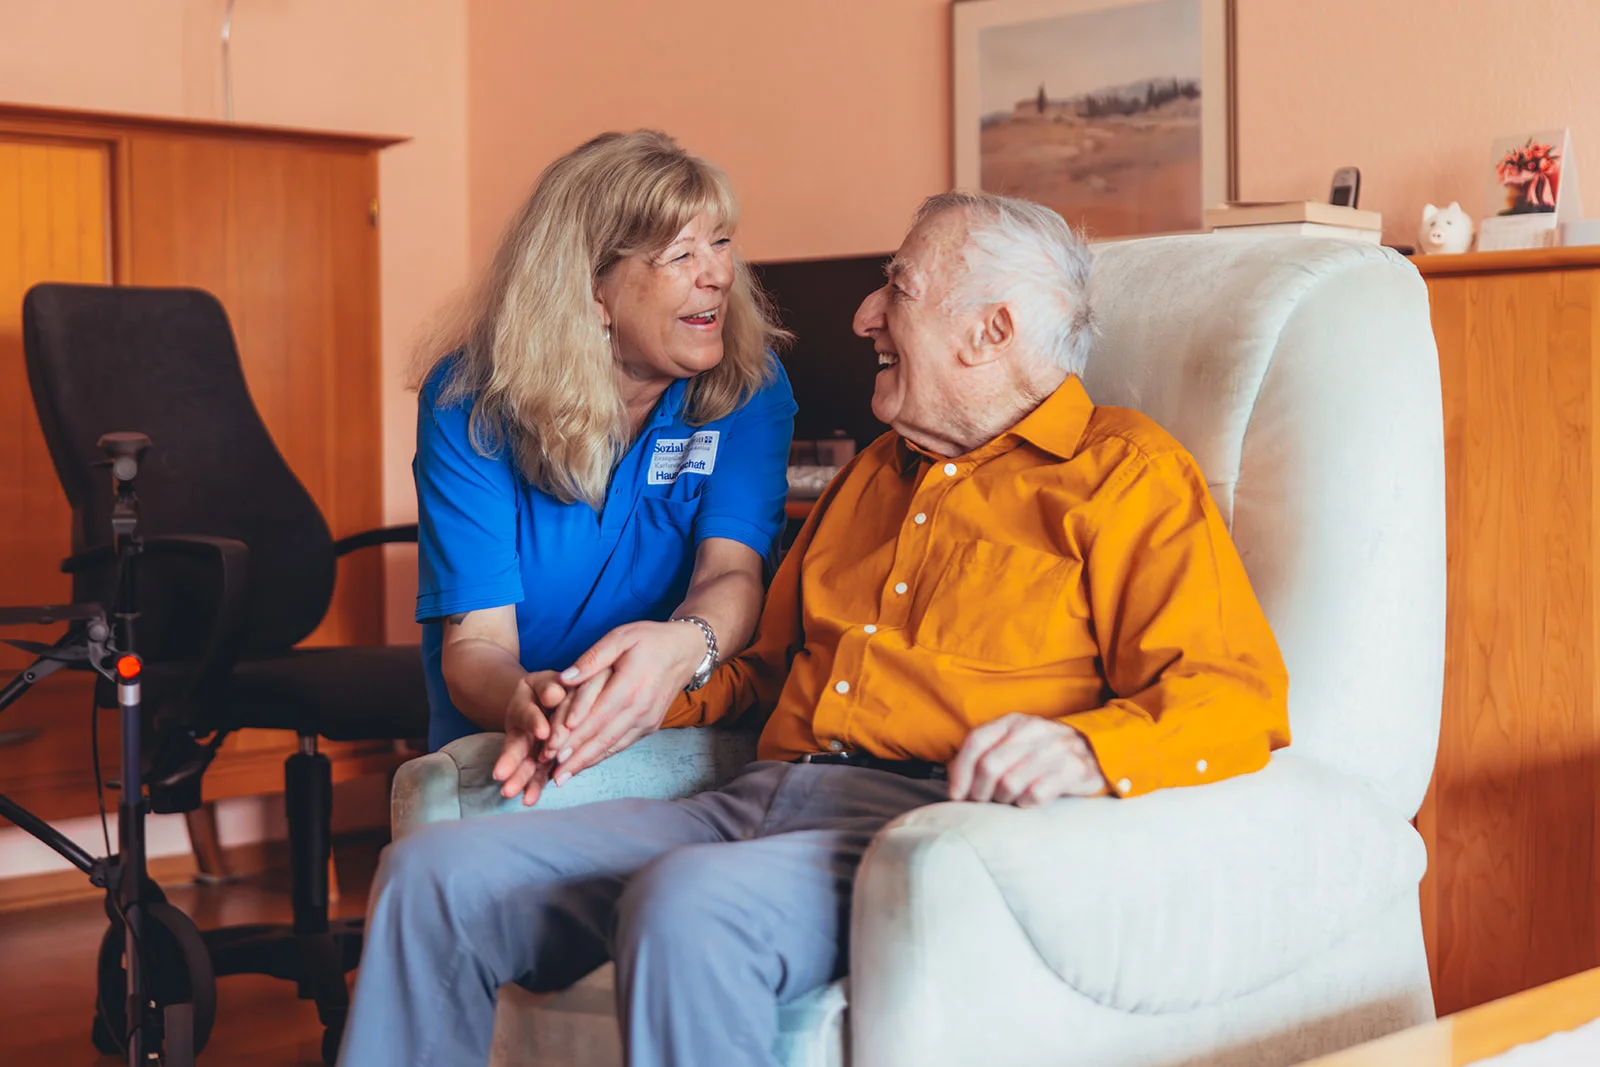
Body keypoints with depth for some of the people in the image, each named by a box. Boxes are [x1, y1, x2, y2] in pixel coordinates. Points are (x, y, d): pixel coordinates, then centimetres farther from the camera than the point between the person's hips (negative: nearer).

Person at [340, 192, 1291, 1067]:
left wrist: (1083, 750, -28)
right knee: (436, 875, -7)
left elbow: (1237, 697, -8)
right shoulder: (877, 473, 29)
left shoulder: (1123, 473, 4)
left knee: (689, 907, -37)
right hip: (759, 803, 8)